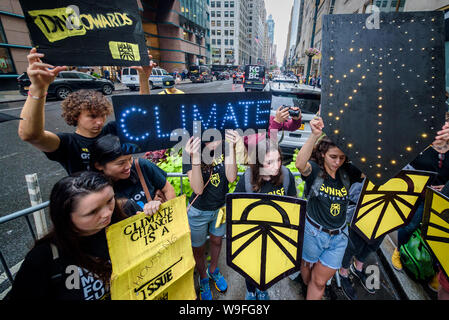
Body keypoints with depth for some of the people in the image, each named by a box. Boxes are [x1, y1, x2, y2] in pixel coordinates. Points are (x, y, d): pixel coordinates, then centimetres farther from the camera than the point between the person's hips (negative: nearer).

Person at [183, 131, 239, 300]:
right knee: (198, 249, 19)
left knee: (216, 241, 27)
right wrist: (195, 157, -42)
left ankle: (213, 270, 57)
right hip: (199, 211, -2)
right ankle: (203, 278, 50)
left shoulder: (224, 146, -15)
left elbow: (231, 177, -23)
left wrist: (231, 147, -33)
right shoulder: (190, 150, -22)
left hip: (222, 207, 3)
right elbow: (198, 189, -29)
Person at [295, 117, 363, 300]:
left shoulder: (347, 173, -4)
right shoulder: (314, 170, -16)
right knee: (307, 266, 25)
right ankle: (309, 288, 58)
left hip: (338, 236, 2)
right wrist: (315, 135, -51)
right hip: (313, 232, -2)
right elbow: (300, 164, -39)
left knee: (320, 281, 14)